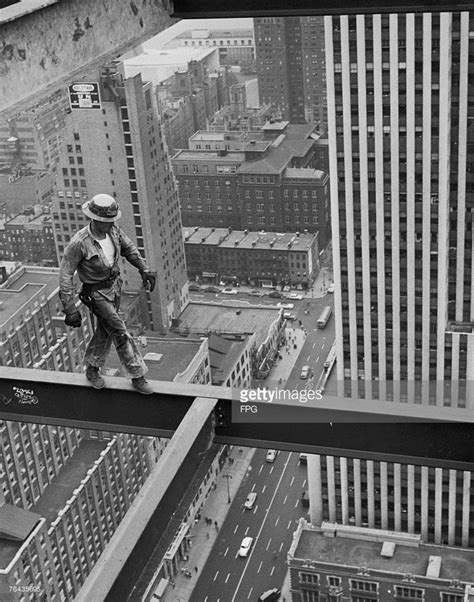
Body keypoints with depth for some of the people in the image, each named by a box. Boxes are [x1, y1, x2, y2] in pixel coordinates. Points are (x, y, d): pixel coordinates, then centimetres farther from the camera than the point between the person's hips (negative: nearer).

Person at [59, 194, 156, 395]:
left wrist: (144, 269, 1)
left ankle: (92, 369, 41)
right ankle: (137, 377, 9)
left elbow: (128, 248, 7)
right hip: (96, 293, -6)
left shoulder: (113, 230, -15)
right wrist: (70, 310, -26)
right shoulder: (79, 243, -32)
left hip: (114, 284, 7)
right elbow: (65, 276, -26)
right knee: (121, 334, -5)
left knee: (105, 331, 19)